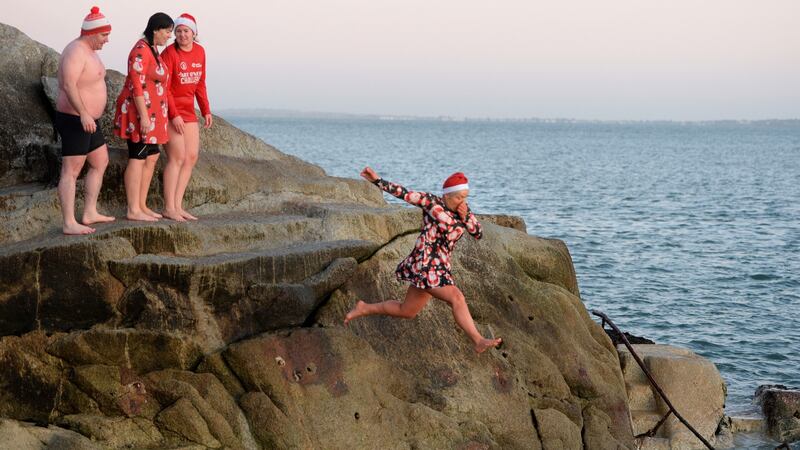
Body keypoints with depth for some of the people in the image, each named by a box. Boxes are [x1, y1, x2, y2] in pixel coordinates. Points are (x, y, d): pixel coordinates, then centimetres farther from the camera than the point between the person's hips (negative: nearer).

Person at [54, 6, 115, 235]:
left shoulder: (88, 51, 14)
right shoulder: (76, 52, -19)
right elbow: (69, 85, -31)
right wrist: (83, 114, -39)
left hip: (88, 120, 11)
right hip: (74, 120, -11)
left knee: (100, 163, 16)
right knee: (71, 171, -9)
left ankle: (90, 214, 20)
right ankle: (69, 224, -8)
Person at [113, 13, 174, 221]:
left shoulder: (153, 50, 14)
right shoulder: (141, 50, -16)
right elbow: (137, 85, -21)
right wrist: (144, 117, -24)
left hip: (150, 113, 10)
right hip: (140, 111, -10)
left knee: (151, 157, 11)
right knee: (137, 159, -6)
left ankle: (141, 206, 17)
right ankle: (133, 210, -3)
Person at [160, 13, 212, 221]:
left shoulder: (200, 52, 5)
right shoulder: (169, 53, -14)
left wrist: (206, 111, 7)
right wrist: (174, 115, -20)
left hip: (189, 111, 7)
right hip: (170, 111, -7)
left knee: (191, 157, 5)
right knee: (177, 157, -10)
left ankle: (177, 206, 9)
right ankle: (168, 208, -5)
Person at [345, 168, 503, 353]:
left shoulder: (463, 208, 9)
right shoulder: (431, 202, -8)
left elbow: (478, 233, 6)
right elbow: (404, 193, -11)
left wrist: (466, 217, -10)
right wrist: (377, 180, -17)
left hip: (440, 267, 8)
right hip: (426, 265, -8)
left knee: (407, 311, 19)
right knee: (456, 297, -22)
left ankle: (364, 308, 34)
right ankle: (479, 341, -24)